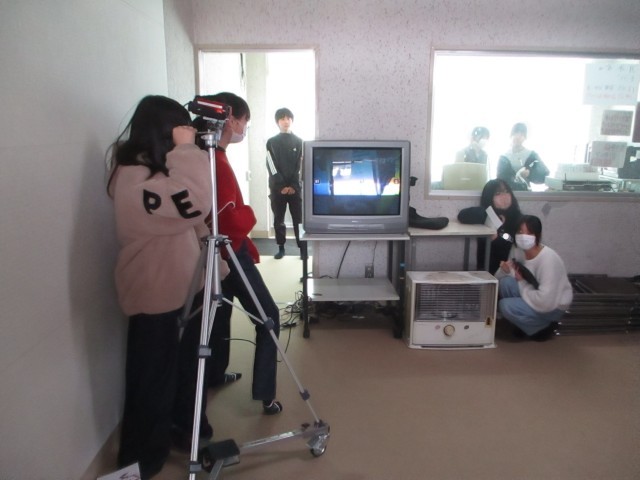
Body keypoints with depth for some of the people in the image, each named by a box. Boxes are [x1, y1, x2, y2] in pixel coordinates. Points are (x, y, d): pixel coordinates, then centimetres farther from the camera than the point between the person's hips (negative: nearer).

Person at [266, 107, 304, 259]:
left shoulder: (299, 142, 8)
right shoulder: (271, 142, 7)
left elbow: (301, 166, 1)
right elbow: (271, 167, -2)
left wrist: (293, 185, -10)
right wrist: (282, 186, -11)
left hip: (296, 187, 0)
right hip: (277, 188, 1)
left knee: (299, 219, -1)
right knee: (278, 220, 5)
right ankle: (281, 248, 14)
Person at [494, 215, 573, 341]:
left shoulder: (548, 260, -31)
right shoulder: (519, 250, -9)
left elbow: (545, 303, -36)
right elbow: (498, 278, -2)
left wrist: (522, 284, -21)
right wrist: (505, 270, -25)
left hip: (554, 306, -7)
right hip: (534, 296, 7)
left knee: (507, 306, -25)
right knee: (505, 282, -20)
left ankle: (544, 327, 1)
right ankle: (525, 322, 3)